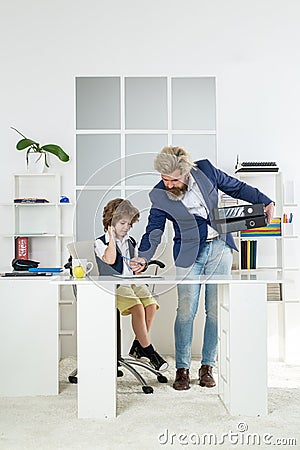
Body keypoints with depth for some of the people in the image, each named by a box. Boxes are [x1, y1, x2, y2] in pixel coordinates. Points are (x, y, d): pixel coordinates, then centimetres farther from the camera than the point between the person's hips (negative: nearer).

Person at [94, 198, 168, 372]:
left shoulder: (131, 242, 21)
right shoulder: (101, 242, 3)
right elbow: (110, 260, -17)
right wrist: (112, 237, -10)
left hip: (133, 282, 6)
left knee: (151, 304, -21)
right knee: (137, 308, -29)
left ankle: (138, 346, -7)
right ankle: (148, 350, -18)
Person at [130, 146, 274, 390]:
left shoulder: (206, 169, -5)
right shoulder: (159, 196, -8)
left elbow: (237, 187, 9)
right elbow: (154, 231, -6)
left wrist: (266, 201, 5)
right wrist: (144, 257, -22)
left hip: (220, 248, 2)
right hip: (189, 253, -1)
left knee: (216, 310, 3)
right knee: (186, 311, -7)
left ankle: (208, 366, 17)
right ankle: (182, 368, 9)